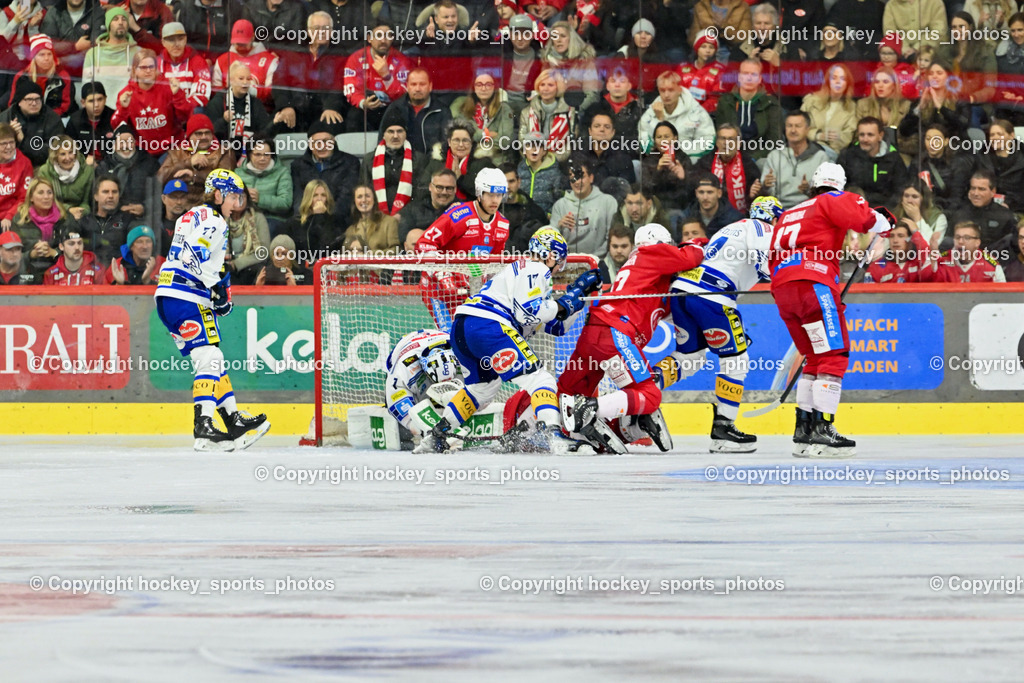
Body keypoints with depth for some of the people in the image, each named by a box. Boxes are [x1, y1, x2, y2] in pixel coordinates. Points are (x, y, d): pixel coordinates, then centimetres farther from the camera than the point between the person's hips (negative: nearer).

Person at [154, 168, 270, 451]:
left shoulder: (191, 216, 24)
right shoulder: (213, 220, -7)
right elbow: (196, 254, -22)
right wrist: (217, 286, -23)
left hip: (168, 296, 10)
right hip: (187, 299, -10)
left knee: (212, 360, 15)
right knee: (209, 359, -15)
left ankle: (233, 420, 20)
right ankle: (203, 427, -27)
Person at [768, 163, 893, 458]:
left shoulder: (788, 215, 32)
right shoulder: (832, 201, 9)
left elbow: (774, 260, 31)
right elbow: (863, 218, -12)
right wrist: (883, 223, 7)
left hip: (782, 289, 8)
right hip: (812, 282, -8)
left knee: (816, 358, 19)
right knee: (834, 355, -9)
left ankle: (804, 427, 17)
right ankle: (822, 430, -19)